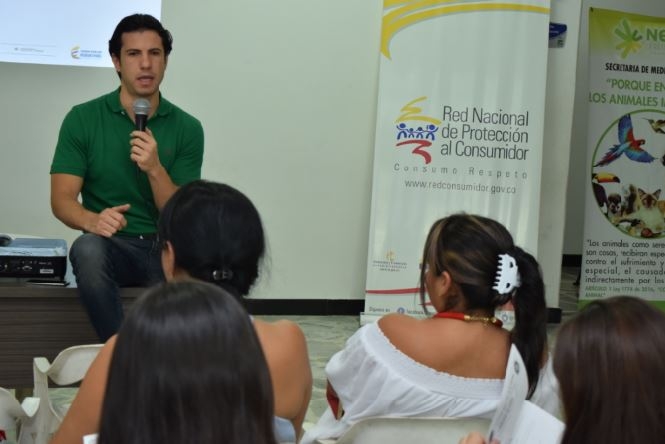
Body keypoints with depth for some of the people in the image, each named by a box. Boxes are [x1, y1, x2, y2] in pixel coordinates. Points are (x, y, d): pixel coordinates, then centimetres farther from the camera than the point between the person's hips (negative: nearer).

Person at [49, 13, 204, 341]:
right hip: (113, 246, -1)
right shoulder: (82, 119, 1)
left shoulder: (187, 128, 3)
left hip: (168, 249, 1)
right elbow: (61, 199, -4)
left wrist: (155, 169, -19)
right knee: (87, 248, -36)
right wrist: (92, 220, -27)